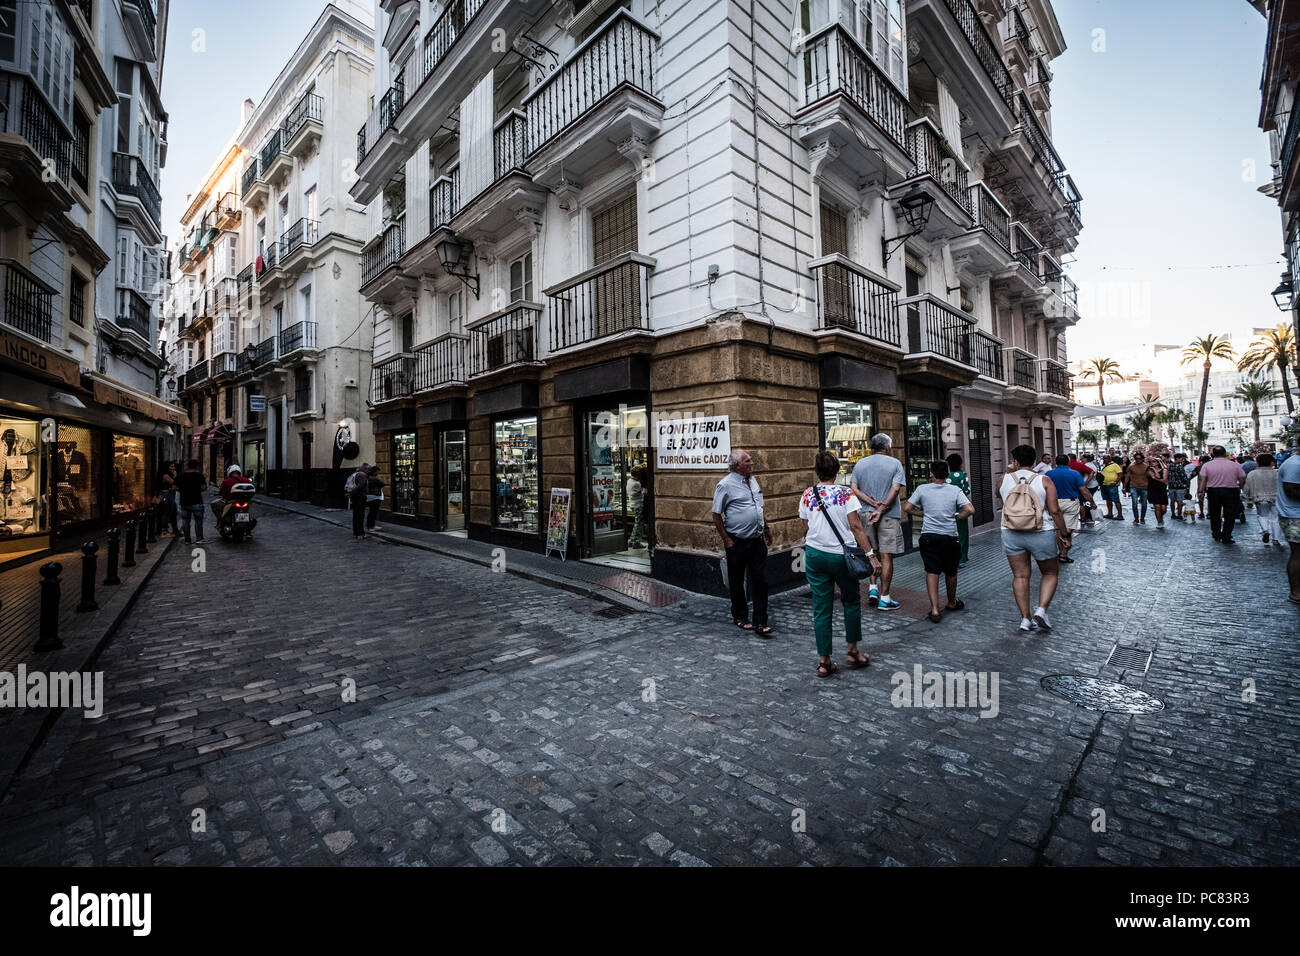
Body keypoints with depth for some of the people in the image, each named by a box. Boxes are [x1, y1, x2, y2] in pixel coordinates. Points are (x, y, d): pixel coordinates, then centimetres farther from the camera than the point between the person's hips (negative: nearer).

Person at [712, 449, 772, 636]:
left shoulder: (753, 480, 11)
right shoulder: (726, 484, -12)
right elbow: (716, 514, -10)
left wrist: (766, 528, 21)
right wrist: (726, 540, -12)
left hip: (757, 540, 6)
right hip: (737, 542, -5)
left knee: (760, 580, 2)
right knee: (737, 582, 9)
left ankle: (760, 622, 8)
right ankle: (740, 617, 26)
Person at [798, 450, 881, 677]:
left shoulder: (807, 496, 0)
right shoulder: (846, 494, -9)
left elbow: (806, 529, 6)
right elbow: (856, 527, -14)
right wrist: (870, 554, -12)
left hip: (815, 554, 3)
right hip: (840, 555, -2)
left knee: (821, 608, 8)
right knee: (851, 601, 19)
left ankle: (824, 661, 13)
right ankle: (853, 652, 28)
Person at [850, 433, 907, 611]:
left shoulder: (860, 464, 8)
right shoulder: (894, 463, -3)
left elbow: (853, 488, -2)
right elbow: (896, 489, -14)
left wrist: (874, 503, -8)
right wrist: (881, 509, -15)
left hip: (866, 514, 4)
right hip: (889, 516, -4)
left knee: (873, 553, 20)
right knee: (886, 557, 1)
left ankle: (873, 588, 16)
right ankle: (884, 598, 6)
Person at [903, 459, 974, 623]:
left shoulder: (922, 489, 0)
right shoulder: (955, 490, 0)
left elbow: (907, 508, 0)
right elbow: (970, 510, -10)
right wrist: (956, 517, 6)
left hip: (928, 536, -1)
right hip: (949, 537, 1)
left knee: (931, 572, 0)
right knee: (951, 572, 19)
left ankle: (934, 609, -11)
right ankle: (952, 603, 39)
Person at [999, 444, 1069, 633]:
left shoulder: (1005, 479, 1)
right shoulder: (1044, 481, -5)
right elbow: (1055, 511, -10)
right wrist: (1063, 534, -1)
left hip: (1011, 534, 2)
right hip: (1041, 534, -2)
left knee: (1020, 576, 8)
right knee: (1050, 573, 17)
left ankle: (1025, 618, 11)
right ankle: (1041, 609, 2)